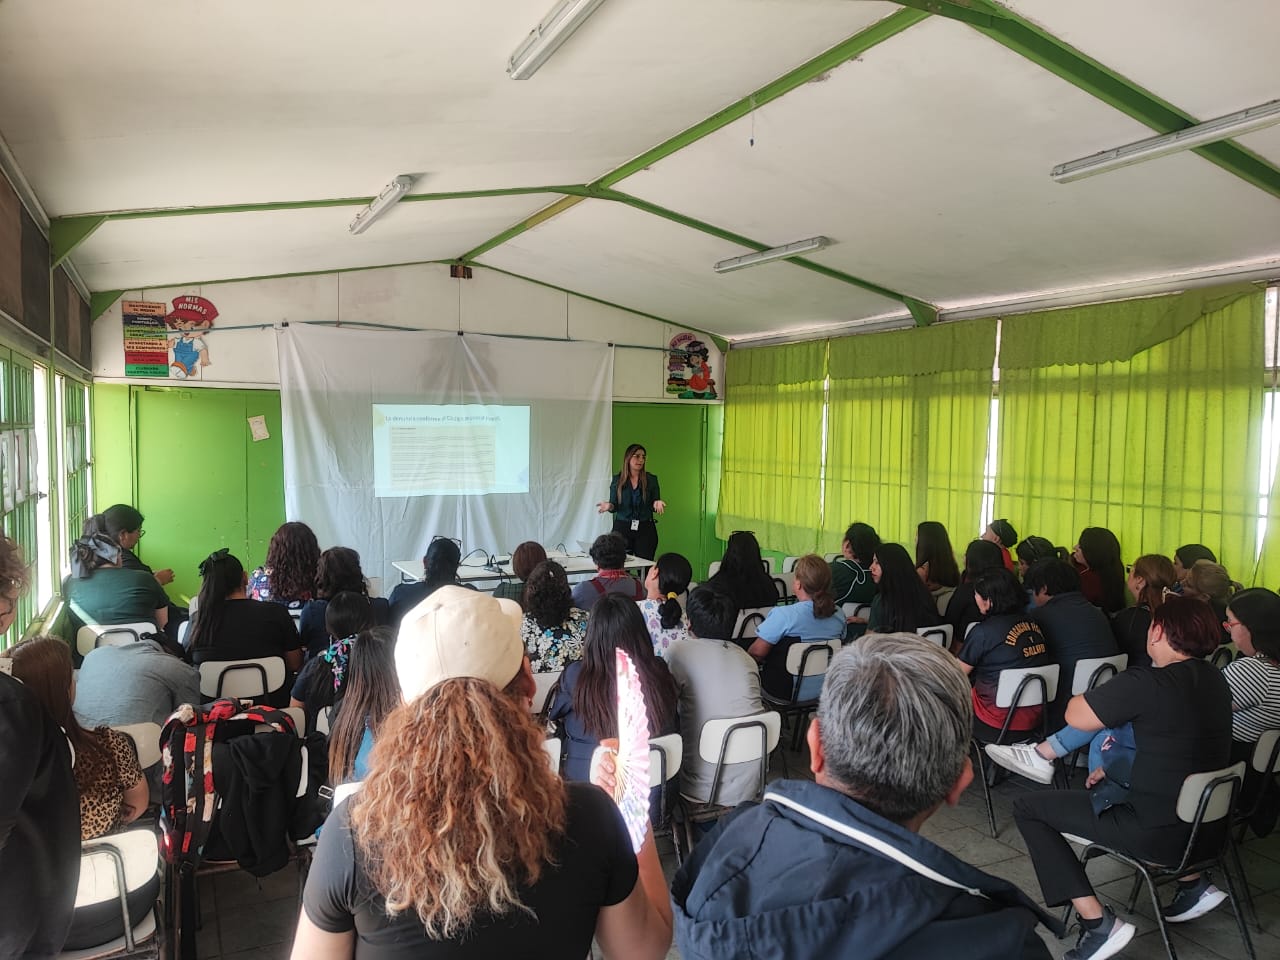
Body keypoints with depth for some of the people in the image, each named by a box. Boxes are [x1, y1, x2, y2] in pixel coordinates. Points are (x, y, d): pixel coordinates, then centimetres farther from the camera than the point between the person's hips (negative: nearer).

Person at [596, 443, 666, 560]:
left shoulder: (651, 479, 2)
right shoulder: (617, 479, 3)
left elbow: (654, 505, 5)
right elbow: (614, 506, 6)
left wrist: (656, 504, -16)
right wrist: (609, 506, -15)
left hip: (645, 529, 0)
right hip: (622, 528, 0)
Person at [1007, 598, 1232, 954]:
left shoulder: (1146, 683, -22)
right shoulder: (1214, 680, 3)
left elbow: (1075, 716, -11)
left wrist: (1103, 693, 7)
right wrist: (1120, 767, 14)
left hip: (1157, 831, -8)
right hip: (1207, 822, 8)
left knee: (1028, 808, 1)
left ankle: (1098, 923, -4)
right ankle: (1192, 882, 28)